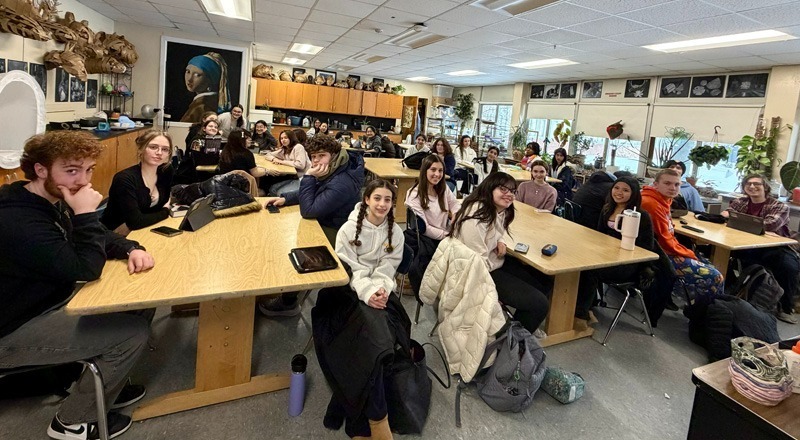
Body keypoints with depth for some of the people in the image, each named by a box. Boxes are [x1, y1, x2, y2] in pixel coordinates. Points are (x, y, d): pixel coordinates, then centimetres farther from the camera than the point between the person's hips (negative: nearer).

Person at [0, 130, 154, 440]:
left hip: (49, 301, 10)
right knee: (134, 330, -17)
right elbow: (85, 270, -30)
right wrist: (86, 214, -28)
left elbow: (99, 238, 9)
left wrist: (132, 249, -11)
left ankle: (103, 384, 26)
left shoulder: (52, 201, 1)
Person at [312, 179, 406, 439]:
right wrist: (367, 292, -24)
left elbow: (386, 269, 2)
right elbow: (348, 269, -9)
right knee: (372, 332, -28)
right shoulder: (349, 229, -3)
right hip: (349, 290, -3)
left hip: (379, 290, 3)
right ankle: (377, 416, -19)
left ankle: (368, 411, -13)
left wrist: (381, 290, -19)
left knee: (382, 332, -27)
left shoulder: (395, 233, 6)